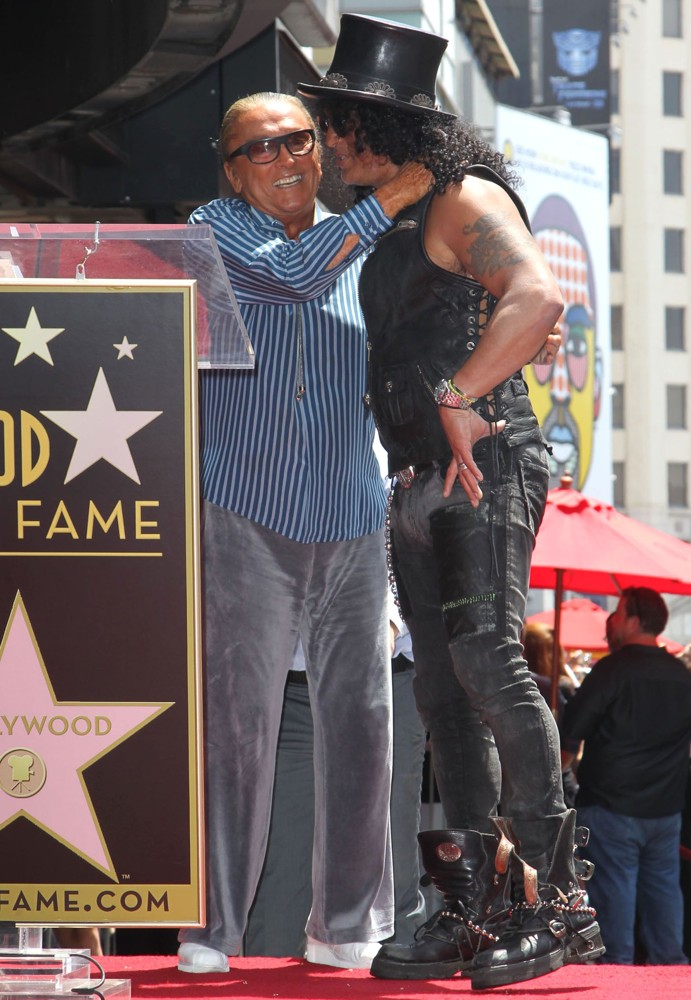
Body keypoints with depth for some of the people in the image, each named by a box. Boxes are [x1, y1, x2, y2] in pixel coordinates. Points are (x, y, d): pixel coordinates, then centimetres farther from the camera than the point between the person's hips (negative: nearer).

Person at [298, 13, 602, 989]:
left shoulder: (467, 201, -7)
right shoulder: (391, 227, 21)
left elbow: (537, 297, -25)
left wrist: (460, 401, -25)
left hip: (487, 464, -9)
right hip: (421, 481, 9)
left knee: (487, 659, -19)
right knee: (444, 689, 5)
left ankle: (556, 899, -18)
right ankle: (476, 909, 6)